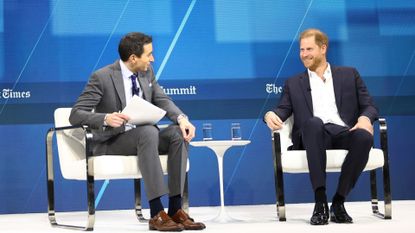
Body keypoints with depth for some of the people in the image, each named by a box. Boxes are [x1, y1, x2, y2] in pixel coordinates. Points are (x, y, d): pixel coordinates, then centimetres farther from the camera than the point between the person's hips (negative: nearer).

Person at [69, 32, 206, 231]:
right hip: (112, 141, -6)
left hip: (143, 136, 6)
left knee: (178, 133, -22)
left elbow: (163, 101, 4)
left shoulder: (147, 72, 6)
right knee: (148, 131, -36)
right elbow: (75, 115, -15)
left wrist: (182, 118, -18)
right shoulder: (102, 77, -13)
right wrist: (106, 118, -34)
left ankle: (175, 209, -24)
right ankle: (157, 213, -37)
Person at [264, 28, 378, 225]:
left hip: (345, 133, 1)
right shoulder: (294, 83, 25)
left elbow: (369, 105, 14)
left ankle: (338, 202, -26)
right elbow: (283, 110, 13)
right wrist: (270, 115, -12)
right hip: (314, 135, 0)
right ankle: (320, 201, -41)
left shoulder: (349, 75, 22)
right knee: (313, 122, -38)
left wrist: (365, 118, -10)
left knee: (364, 137, -36)